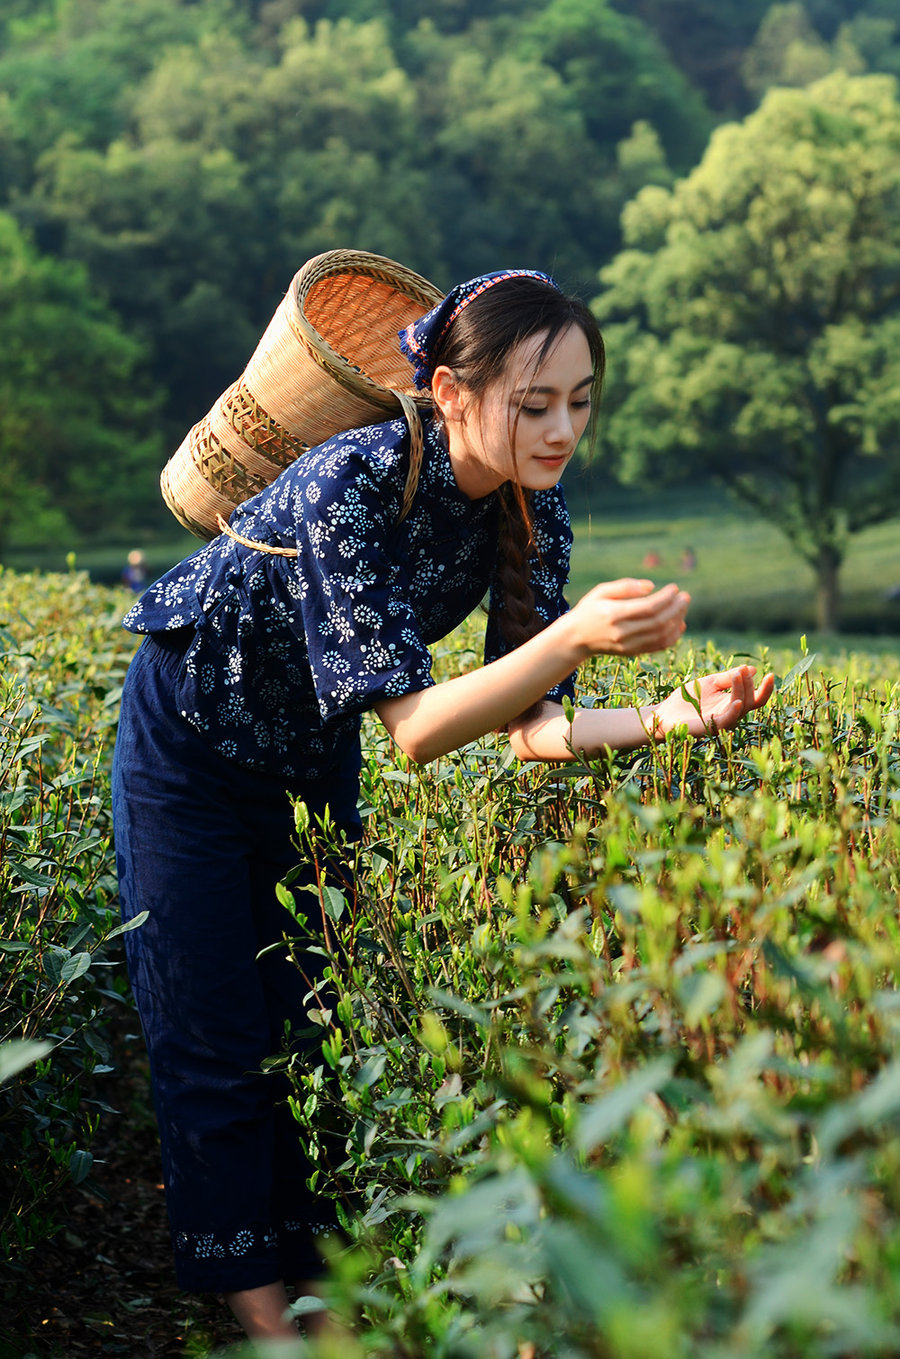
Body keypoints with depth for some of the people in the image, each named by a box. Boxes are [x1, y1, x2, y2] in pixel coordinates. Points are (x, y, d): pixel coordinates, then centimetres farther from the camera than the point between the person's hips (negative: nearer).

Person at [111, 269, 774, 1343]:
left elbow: (525, 729, -14)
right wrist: (576, 635, -49)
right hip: (190, 748, -6)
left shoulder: (532, 513, -14)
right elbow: (415, 730, -38)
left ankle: (307, 1277, 22)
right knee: (216, 1050, 1)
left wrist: (668, 719, -31)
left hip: (313, 761, 6)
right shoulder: (350, 485, -34)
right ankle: (255, 1311, 11)